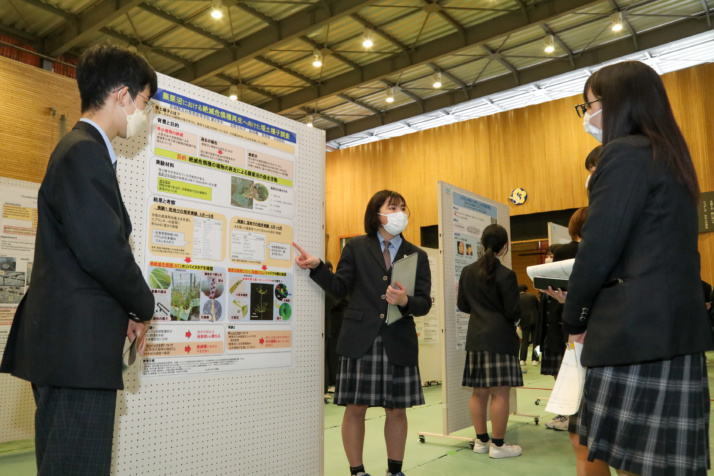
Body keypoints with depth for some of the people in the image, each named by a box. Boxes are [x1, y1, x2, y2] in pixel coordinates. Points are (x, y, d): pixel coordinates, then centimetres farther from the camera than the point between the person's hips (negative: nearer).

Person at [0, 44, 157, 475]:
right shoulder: (85, 152, -13)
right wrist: (144, 308, -6)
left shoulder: (84, 150, 19)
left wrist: (127, 309, 10)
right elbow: (103, 249, -22)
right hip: (78, 347, -10)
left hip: (70, 345, 10)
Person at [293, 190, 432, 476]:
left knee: (397, 410, 10)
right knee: (355, 408, 4)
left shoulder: (417, 255, 10)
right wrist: (316, 266, -12)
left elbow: (424, 303, 3)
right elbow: (340, 289, 1)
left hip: (399, 342, 2)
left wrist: (405, 301, -18)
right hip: (360, 340, -2)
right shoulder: (356, 247, 5)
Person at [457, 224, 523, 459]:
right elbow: (514, 312, -11)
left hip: (475, 338, 7)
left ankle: (481, 440, 21)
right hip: (500, 338, -6)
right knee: (500, 393, -1)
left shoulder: (467, 271, 6)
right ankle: (498, 445, 5)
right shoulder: (506, 275, -12)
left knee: (479, 391, 12)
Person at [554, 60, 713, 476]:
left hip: (637, 332, -10)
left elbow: (600, 247, -14)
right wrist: (584, 305, 19)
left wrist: (574, 318, 1)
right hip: (675, 328, 10)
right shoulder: (669, 156, 20)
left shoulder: (626, 152, -9)